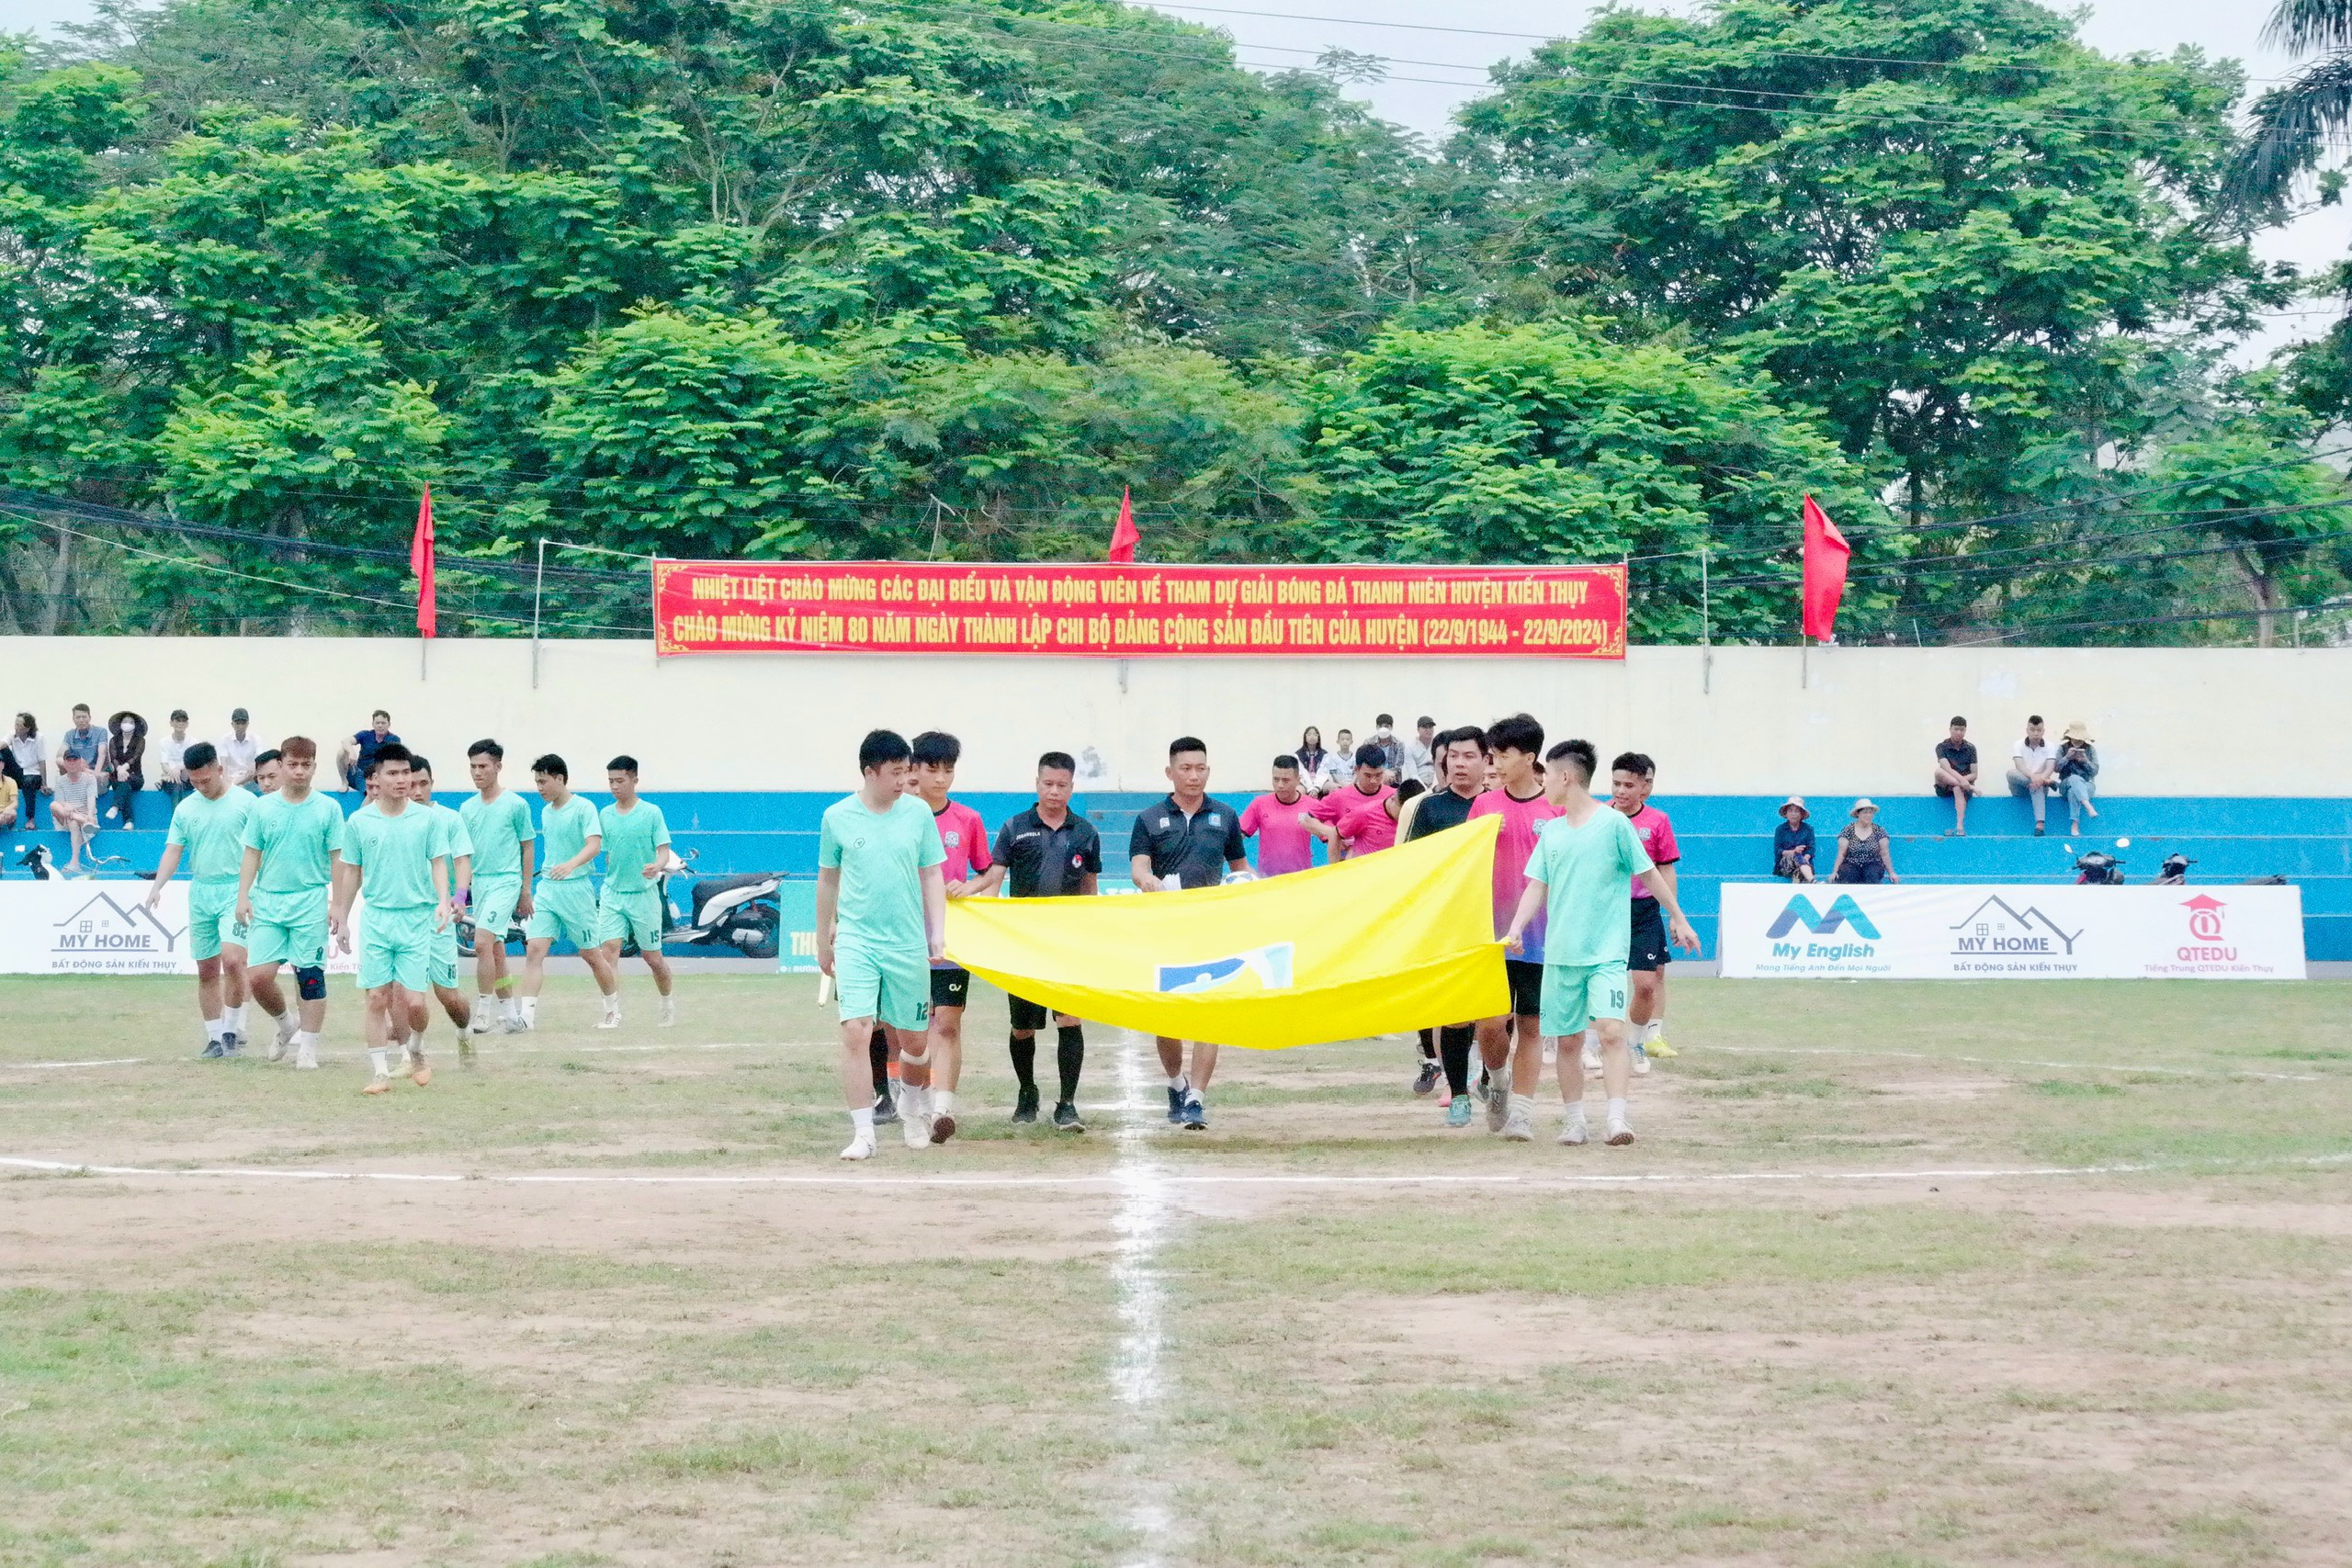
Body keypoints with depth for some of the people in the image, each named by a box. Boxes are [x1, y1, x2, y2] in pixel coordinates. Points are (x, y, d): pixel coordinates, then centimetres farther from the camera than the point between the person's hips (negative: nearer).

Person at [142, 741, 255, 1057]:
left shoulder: (245, 802, -2)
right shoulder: (185, 809, 8)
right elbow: (173, 851, 5)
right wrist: (158, 885, -11)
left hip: (235, 891, -4)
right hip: (200, 892, 5)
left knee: (232, 959, -21)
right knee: (206, 970, 6)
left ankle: (233, 1029, -6)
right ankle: (215, 1037, 14)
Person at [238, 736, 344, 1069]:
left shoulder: (328, 808, 1)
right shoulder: (262, 807, 6)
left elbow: (337, 859, 2)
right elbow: (251, 855, 9)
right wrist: (243, 896, 1)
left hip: (311, 903, -2)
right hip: (267, 901, 2)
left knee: (310, 976, -1)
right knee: (258, 976, -5)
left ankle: (308, 1047, 8)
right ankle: (286, 1023, 22)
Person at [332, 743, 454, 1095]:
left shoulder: (427, 819, 1)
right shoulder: (359, 822, 4)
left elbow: (438, 863, 2)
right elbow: (351, 872, 11)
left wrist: (443, 900, -15)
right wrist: (342, 919, 13)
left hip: (417, 918, -1)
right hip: (376, 918, 1)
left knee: (413, 1001, -4)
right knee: (376, 999, -2)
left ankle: (416, 1052, 24)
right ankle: (380, 1072, 5)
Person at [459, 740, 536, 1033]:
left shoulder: (516, 805, -3)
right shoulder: (467, 808, 10)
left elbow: (528, 847, 2)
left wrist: (526, 892, 0)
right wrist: (460, 889, 1)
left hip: (505, 881, -6)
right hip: (478, 884, 6)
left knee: (483, 943, -19)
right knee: (495, 950, 9)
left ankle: (483, 1012, -15)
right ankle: (512, 1014, 18)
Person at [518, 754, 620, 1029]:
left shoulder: (583, 808, -9)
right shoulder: (545, 812, 13)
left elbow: (594, 845, -21)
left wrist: (571, 864, -39)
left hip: (576, 890, -6)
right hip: (547, 889, 6)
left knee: (592, 954, 5)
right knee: (534, 950, -10)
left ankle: (613, 1011, 23)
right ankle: (527, 1015, -16)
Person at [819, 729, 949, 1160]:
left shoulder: (918, 813, 2)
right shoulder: (837, 818, 0)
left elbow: (932, 876, 8)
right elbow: (828, 880, 11)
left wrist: (938, 933, 0)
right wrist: (823, 940, 16)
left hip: (909, 944, 2)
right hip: (855, 942, -2)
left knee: (913, 1041, 9)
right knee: (856, 1032, -14)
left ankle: (911, 1104, 39)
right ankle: (863, 1133, -8)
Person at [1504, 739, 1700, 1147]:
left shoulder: (1614, 823, -3)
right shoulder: (1550, 831, 11)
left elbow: (1649, 874, 4)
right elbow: (1537, 887, 10)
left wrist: (1678, 919, 7)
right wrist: (1515, 929, -4)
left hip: (1607, 950, -5)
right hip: (1560, 952, 5)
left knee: (1611, 1030, -18)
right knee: (1567, 1038, 7)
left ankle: (1618, 1118, -20)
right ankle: (1574, 1121, 17)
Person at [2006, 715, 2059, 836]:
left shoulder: (2049, 747, 1)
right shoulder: (2018, 745, -1)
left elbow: (2050, 768, -14)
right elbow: (2020, 766, -19)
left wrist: (2041, 778, -37)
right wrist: (2033, 776, -41)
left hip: (2040, 783, -1)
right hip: (2020, 787, 1)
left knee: (2037, 787, -38)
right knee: (2010, 773, -32)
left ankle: (2040, 824, -52)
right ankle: (2047, 781, -39)